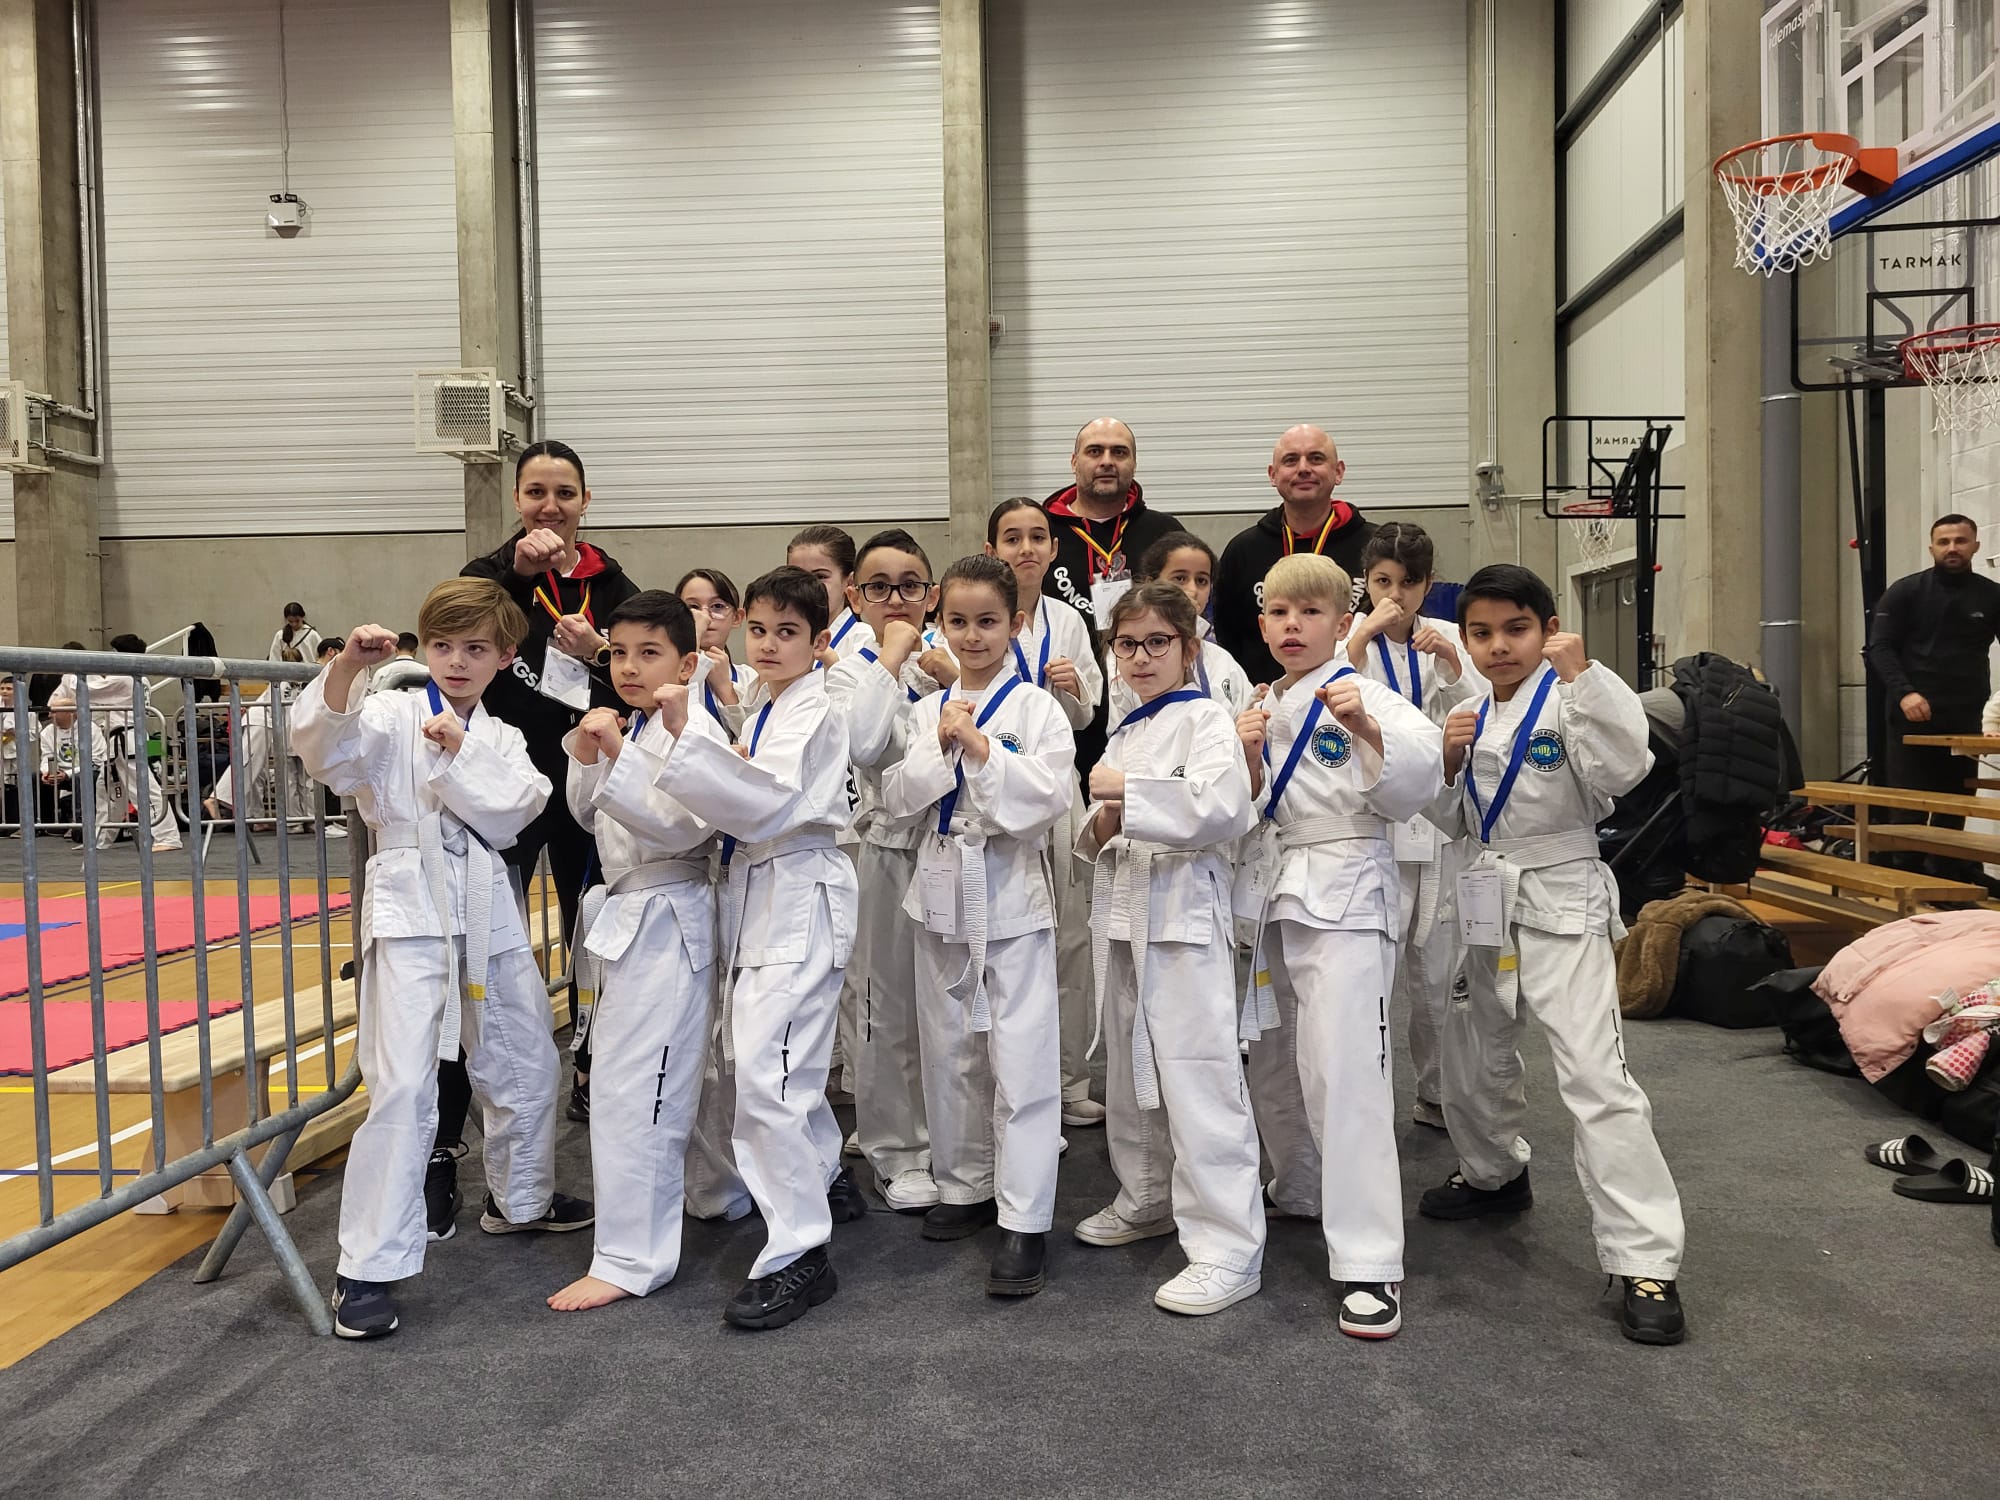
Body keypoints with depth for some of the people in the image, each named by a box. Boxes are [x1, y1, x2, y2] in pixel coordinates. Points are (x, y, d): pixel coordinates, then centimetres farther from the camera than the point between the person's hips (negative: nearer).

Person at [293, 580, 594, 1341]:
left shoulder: (502, 739, 12)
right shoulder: (391, 714, -1)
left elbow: (509, 813, -4)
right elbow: (323, 748, -21)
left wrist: (457, 756, -16)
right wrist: (345, 669, -36)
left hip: (487, 913, 6)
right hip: (411, 910, -5)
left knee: (527, 1065, 18)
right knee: (403, 1087, -13)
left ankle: (521, 1198, 43)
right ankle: (368, 1268, -3)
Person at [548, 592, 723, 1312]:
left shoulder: (694, 732, -14)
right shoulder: (626, 730, 13)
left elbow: (685, 824, -24)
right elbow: (592, 817, 18)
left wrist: (618, 756, -30)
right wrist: (586, 761, 0)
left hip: (667, 920, -9)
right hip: (629, 917, 9)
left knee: (632, 1086, -6)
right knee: (663, 1079, 18)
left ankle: (631, 1257, 3)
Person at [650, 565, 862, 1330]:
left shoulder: (813, 713, -13)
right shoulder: (761, 706, 15)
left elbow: (767, 801, -28)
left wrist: (686, 737, -34)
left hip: (802, 901, -10)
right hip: (758, 895, 10)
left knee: (768, 1072, -15)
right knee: (752, 1055, 20)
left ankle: (799, 1253, -5)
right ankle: (825, 1180, 41)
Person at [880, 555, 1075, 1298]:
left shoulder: (1037, 708, -4)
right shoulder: (928, 709, 8)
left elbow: (1048, 798, -14)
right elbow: (897, 798, 1)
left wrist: (982, 748, -19)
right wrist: (941, 747, -12)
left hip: (1011, 894, -4)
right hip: (942, 891, 4)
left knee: (1021, 1055, -5)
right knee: (950, 1048, 13)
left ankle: (1024, 1221, 2)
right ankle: (965, 1187, 30)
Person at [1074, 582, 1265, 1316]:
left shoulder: (1206, 719, -6)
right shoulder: (1123, 733, 16)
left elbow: (1221, 810, -23)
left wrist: (1130, 791, -17)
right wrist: (1102, 826, -1)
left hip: (1184, 912, -8)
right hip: (1123, 910, 8)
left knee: (1196, 1075, -9)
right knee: (1130, 1066, 17)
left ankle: (1228, 1247, -3)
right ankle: (1150, 1197, 36)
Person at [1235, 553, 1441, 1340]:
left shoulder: (1365, 696, -6)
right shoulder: (1263, 707, 12)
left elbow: (1414, 786, -18)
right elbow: (1251, 813, 10)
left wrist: (1368, 729, -35)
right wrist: (1248, 760, -9)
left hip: (1344, 896, -7)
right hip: (1273, 897, 7)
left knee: (1345, 1070, -13)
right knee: (1271, 1062, 17)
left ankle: (1369, 1263, -7)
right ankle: (1302, 1192, 40)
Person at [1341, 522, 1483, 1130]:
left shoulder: (1447, 638, 8)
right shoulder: (1347, 636, -1)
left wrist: (1452, 663, -12)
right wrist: (1362, 636, -19)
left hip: (1441, 821, 3)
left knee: (1438, 971, 12)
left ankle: (1438, 1092, 28)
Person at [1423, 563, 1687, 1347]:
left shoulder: (1567, 701, -12)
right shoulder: (1471, 714, 7)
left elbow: (1623, 766, -30)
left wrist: (1580, 673, -33)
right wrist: (1448, 762, -6)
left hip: (1562, 903, -7)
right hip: (1489, 900, 7)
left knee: (1596, 1077, -14)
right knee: (1473, 1056, 19)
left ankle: (1646, 1262, -7)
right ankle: (1495, 1172, 46)